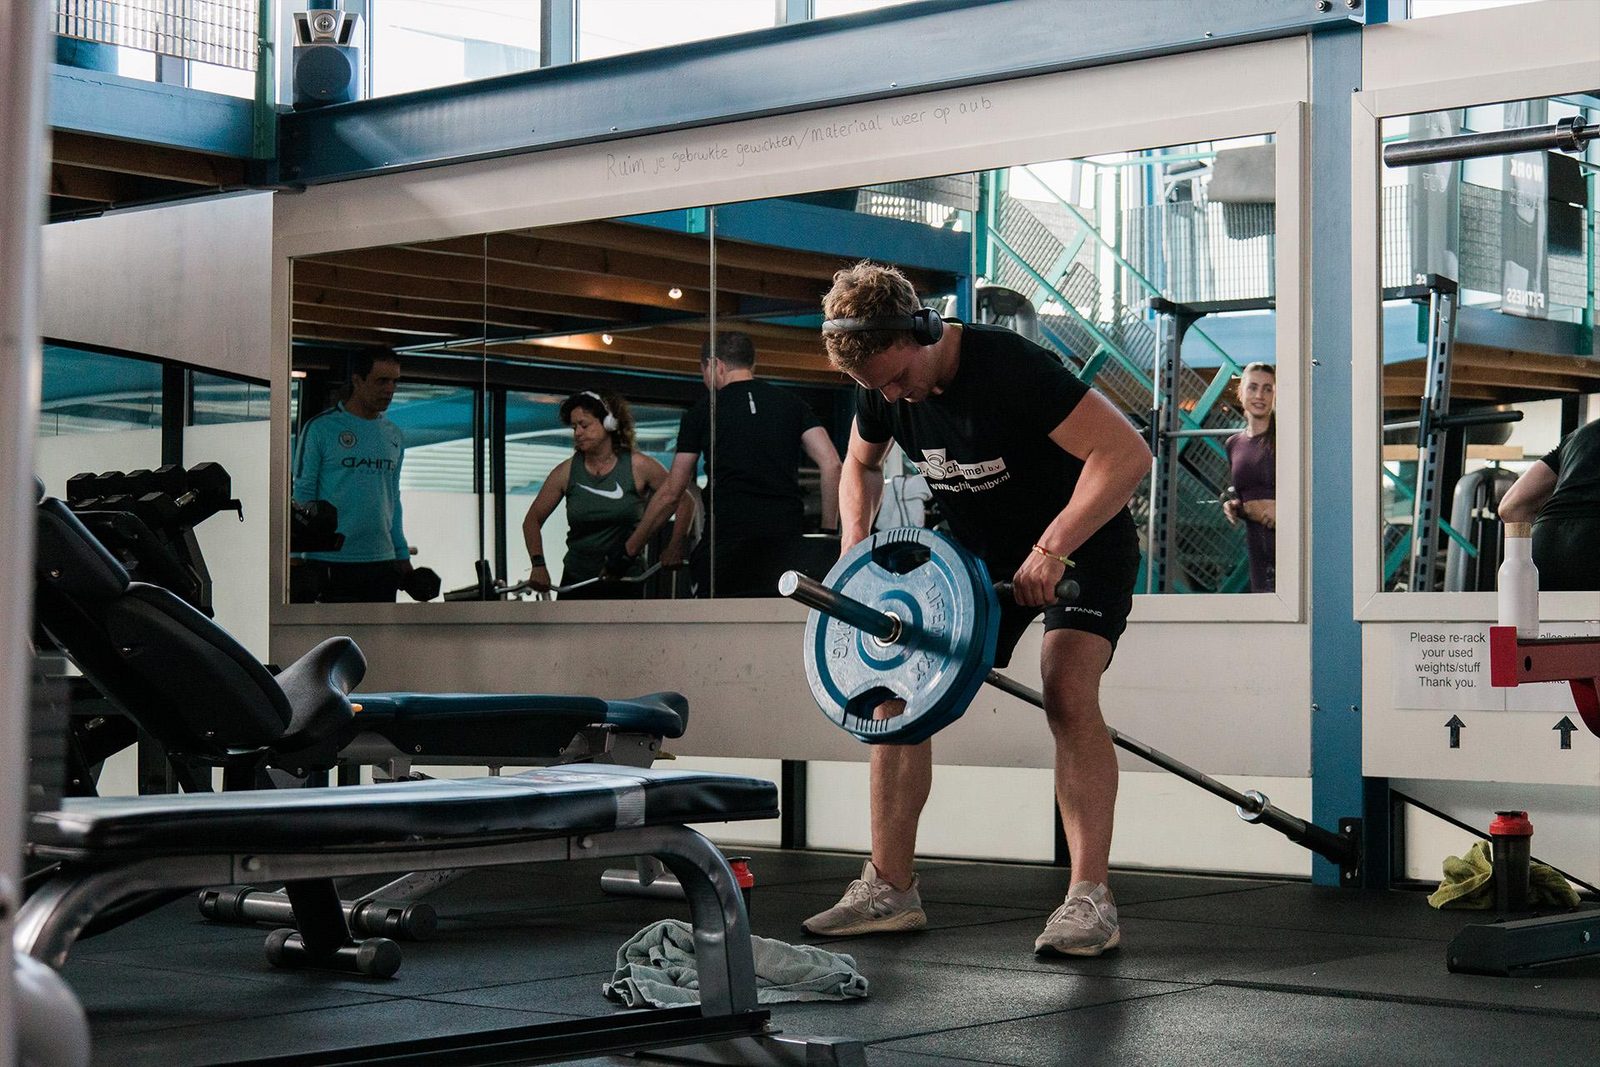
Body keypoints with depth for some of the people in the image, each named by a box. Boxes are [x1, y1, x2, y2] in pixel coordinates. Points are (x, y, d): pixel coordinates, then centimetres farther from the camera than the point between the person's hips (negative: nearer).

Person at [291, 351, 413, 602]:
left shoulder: (395, 436, 15)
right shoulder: (320, 429, -2)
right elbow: (301, 496, -2)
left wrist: (403, 556, 15)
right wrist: (296, 558, -7)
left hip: (382, 562, 5)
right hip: (331, 561, -5)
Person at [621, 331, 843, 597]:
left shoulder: (702, 410, 10)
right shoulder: (791, 403, 15)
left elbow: (671, 494, 12)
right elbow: (832, 464, 2)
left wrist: (630, 549, 22)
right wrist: (828, 533, 8)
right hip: (788, 536, 2)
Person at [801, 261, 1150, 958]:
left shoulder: (1009, 368, -31)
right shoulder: (881, 387, -10)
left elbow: (1127, 454, -35)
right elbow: (861, 465, 12)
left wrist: (1051, 549, -39)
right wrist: (855, 544, -6)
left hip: (1082, 542, -6)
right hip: (979, 553, 6)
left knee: (1067, 692, -28)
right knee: (896, 690, -4)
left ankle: (1090, 899, -23)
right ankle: (889, 890, 4)